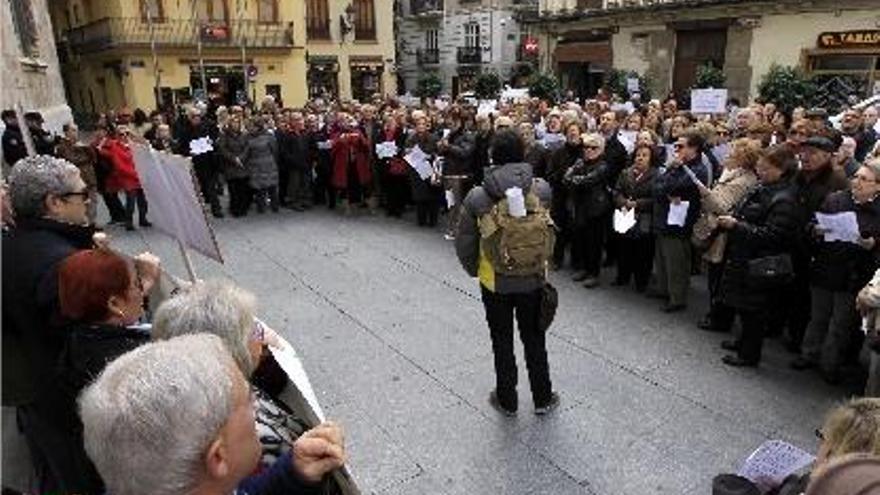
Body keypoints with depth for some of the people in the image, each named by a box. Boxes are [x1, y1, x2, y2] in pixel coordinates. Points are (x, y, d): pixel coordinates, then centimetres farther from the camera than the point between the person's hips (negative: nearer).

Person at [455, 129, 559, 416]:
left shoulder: (477, 197, -14)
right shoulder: (541, 190, -12)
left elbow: (464, 243, -7)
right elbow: (549, 231, -8)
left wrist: (474, 270, 9)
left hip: (495, 281, -1)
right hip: (533, 279, 1)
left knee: (502, 342, 17)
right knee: (534, 340, 19)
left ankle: (507, 401, 33)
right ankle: (542, 399, 35)